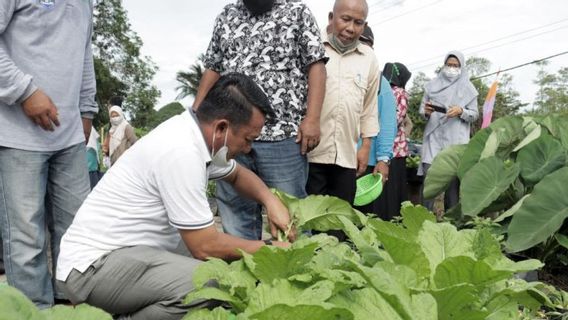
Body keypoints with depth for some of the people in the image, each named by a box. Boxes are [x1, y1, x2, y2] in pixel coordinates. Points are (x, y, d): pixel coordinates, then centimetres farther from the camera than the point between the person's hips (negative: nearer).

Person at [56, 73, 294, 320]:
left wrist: (271, 200, 4)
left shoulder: (195, 135, 4)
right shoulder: (181, 152, -24)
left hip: (122, 252, 10)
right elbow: (206, 247, -21)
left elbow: (237, 174, 23)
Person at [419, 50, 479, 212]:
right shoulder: (433, 85, 10)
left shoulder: (467, 88, 8)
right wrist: (426, 111, -11)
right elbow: (421, 108, 12)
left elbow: (475, 114, 6)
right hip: (433, 137, 1)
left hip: (456, 139, 0)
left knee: (453, 178, -2)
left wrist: (461, 111, -13)